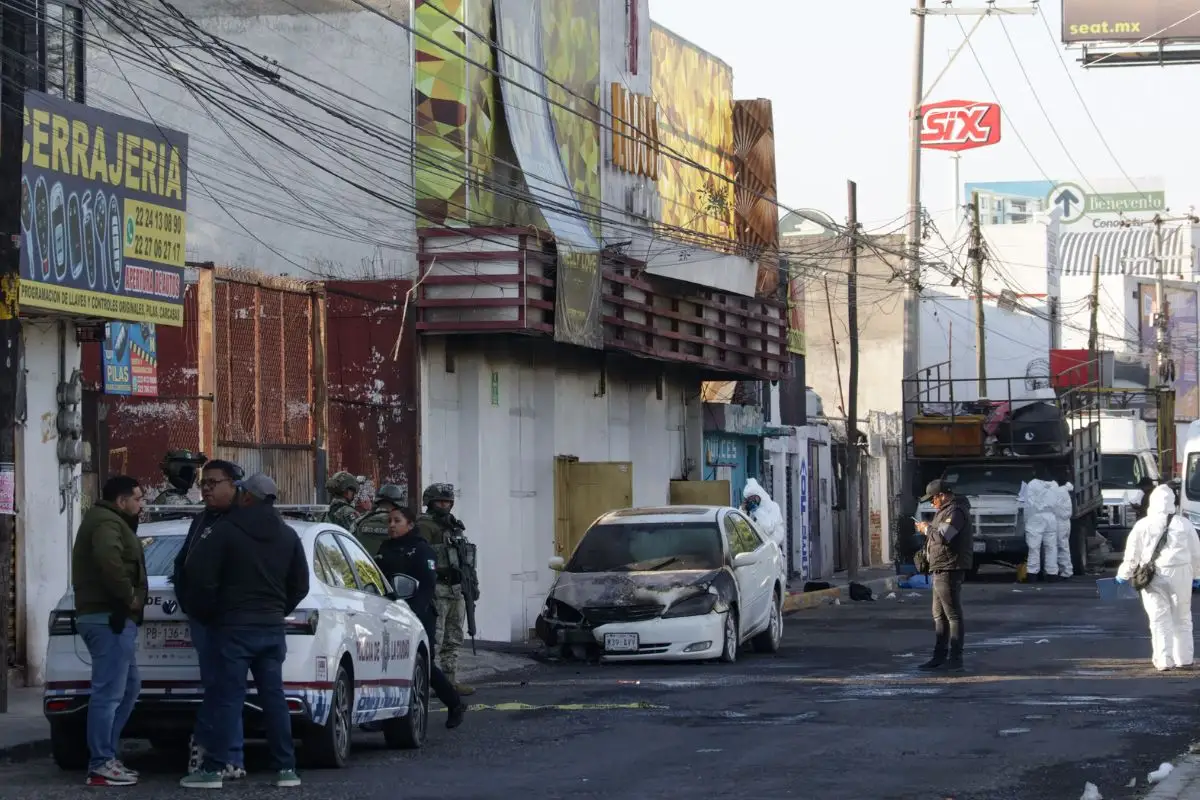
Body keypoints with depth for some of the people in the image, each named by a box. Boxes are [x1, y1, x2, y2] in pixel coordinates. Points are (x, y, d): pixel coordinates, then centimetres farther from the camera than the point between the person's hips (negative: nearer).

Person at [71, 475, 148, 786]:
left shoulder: (108, 522, 23)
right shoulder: (107, 523, -11)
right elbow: (108, 559, -31)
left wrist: (128, 597, 11)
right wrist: (129, 595, -21)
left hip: (111, 617, 11)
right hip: (110, 618, -11)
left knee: (128, 688, 17)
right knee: (109, 693, -11)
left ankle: (106, 757, 19)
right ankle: (100, 766, -10)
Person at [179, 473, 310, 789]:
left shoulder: (226, 530, -8)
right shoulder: (288, 535, 11)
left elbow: (199, 574, -13)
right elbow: (300, 585, 14)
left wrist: (205, 613, 1)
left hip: (234, 626, -5)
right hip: (272, 627, 5)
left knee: (228, 697, -6)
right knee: (273, 697, 8)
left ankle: (213, 769, -7)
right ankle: (286, 768, 6)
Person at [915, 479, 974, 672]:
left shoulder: (955, 511, -16)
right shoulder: (947, 510, 18)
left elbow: (943, 536, -28)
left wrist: (927, 529, -11)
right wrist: (928, 529, 12)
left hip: (949, 569, -11)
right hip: (941, 570, 11)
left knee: (953, 614, -9)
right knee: (939, 615, 16)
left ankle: (955, 659, -9)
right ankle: (940, 656, 23)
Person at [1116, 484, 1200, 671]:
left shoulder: (1143, 525, -3)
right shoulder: (1184, 524, 3)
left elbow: (1132, 554, 1)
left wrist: (1124, 575, 14)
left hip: (1154, 577, -2)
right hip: (1180, 575, 2)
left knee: (1160, 619, 2)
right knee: (1182, 618, 14)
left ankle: (1164, 660, -3)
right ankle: (1184, 658, 18)